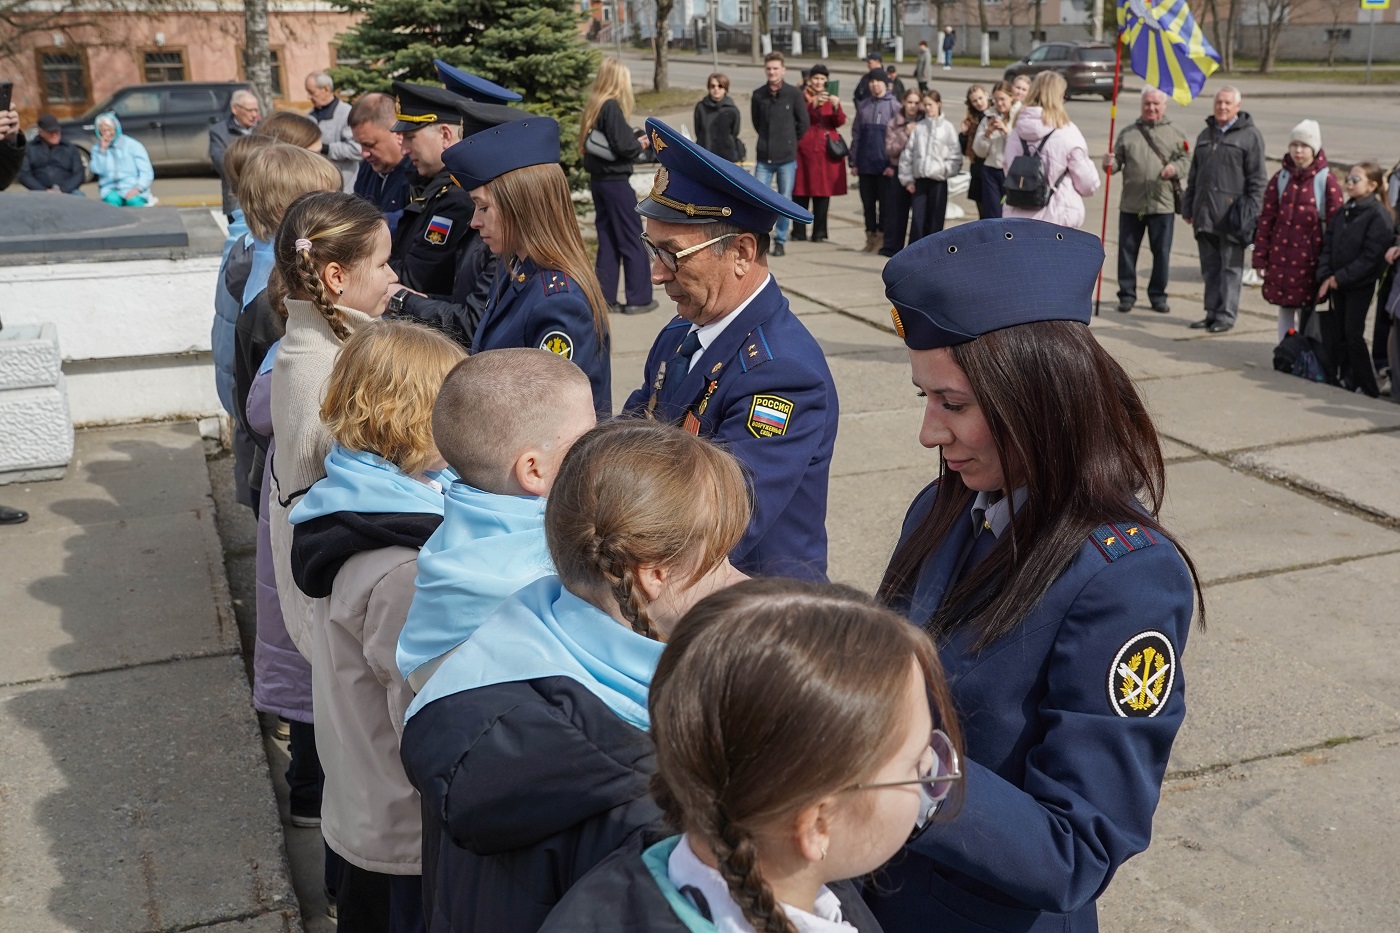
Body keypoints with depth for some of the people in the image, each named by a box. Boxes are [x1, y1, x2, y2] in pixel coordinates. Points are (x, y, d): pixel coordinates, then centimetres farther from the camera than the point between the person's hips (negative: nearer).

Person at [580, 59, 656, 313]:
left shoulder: (593, 107, 9)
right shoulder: (612, 107, -15)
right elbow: (623, 146, -20)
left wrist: (636, 140, 6)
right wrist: (641, 144, -1)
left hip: (597, 179, 8)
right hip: (616, 181, -8)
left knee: (607, 240, 12)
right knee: (633, 240, 0)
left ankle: (605, 296, 15)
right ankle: (638, 299, 3)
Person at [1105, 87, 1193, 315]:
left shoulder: (1175, 133, 8)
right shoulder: (1128, 133, 10)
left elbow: (1186, 160, 6)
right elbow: (1118, 161, 10)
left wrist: (1175, 168, -15)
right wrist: (1110, 164, -12)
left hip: (1163, 203, -1)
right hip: (1131, 203, 1)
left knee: (1162, 252, 5)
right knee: (1127, 250, 4)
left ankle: (1157, 295, 17)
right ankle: (1127, 294, 15)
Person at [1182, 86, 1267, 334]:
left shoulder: (1250, 135, 0)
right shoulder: (1206, 134, 19)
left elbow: (1257, 178, -5)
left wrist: (1251, 212, -11)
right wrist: (1188, 207, 18)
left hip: (1231, 214, -6)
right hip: (1205, 213, 6)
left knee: (1231, 266, -2)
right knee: (1209, 267, 10)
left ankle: (1226, 314, 1)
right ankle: (1212, 312, 16)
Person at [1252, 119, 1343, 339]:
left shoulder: (1326, 181, -4)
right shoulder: (1280, 179, 6)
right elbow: (1266, 220, 7)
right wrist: (1260, 258, 4)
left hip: (1309, 258, -3)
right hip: (1281, 257, 3)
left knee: (1307, 309, 3)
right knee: (1285, 308, 9)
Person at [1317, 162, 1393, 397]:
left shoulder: (1379, 215, -12)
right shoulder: (1343, 212, 10)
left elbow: (1371, 256, -17)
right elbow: (1327, 246, 9)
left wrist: (1340, 277, -17)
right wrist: (1325, 277, -4)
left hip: (1361, 284, -6)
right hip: (1336, 282, 6)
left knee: (1353, 333, -7)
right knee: (1335, 332, 6)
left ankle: (1365, 384, 2)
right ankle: (1341, 376, 19)